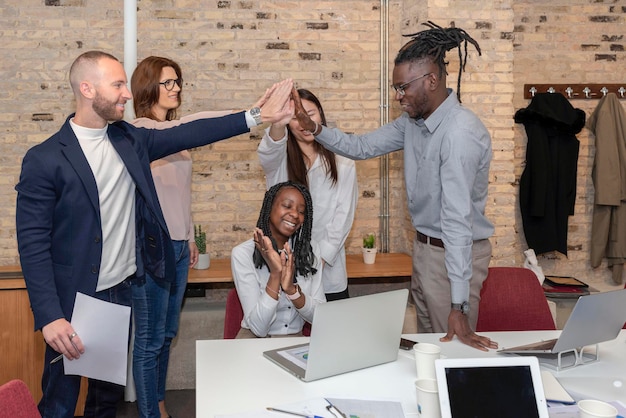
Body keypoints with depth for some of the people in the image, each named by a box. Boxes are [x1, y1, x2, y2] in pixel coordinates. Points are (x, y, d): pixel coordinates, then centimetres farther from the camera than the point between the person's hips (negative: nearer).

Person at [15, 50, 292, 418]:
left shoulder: (129, 140, 3)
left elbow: (189, 135, 3)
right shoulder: (45, 160, -15)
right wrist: (50, 317, -21)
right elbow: (32, 244, -15)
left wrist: (257, 115, -2)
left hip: (124, 291, 6)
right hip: (72, 303, -5)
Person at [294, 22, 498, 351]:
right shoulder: (413, 121, 1)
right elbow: (362, 147, 9)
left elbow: (458, 219, -32)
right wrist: (312, 127, -8)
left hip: (456, 251, -8)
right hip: (424, 247, 9)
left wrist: (459, 305, -32)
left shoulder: (460, 132, -27)